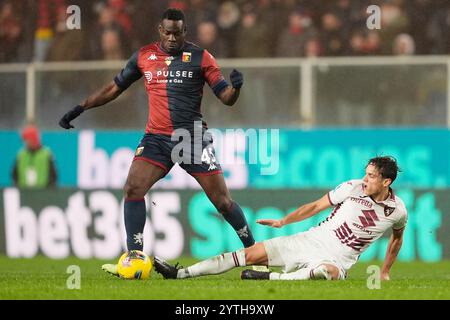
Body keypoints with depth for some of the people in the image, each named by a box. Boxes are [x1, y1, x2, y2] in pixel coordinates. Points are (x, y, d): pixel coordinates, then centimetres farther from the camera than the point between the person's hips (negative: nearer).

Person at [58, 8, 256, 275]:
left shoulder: (200, 57, -1)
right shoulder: (144, 56, 7)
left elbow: (226, 98, -2)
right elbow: (115, 88, 17)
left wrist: (236, 87, -25)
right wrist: (80, 109, 15)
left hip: (193, 138, -2)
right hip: (156, 138, 2)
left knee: (222, 200, -2)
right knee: (133, 189, -15)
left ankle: (253, 250, 16)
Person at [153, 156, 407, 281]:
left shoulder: (397, 210, -4)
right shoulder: (353, 188, -2)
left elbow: (398, 237, 17)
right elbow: (316, 206, 7)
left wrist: (385, 272, 20)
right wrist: (283, 222, 4)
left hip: (337, 259, -3)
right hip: (312, 240, 3)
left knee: (329, 272, -43)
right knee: (253, 253, -9)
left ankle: (272, 278, -49)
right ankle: (180, 273, -11)